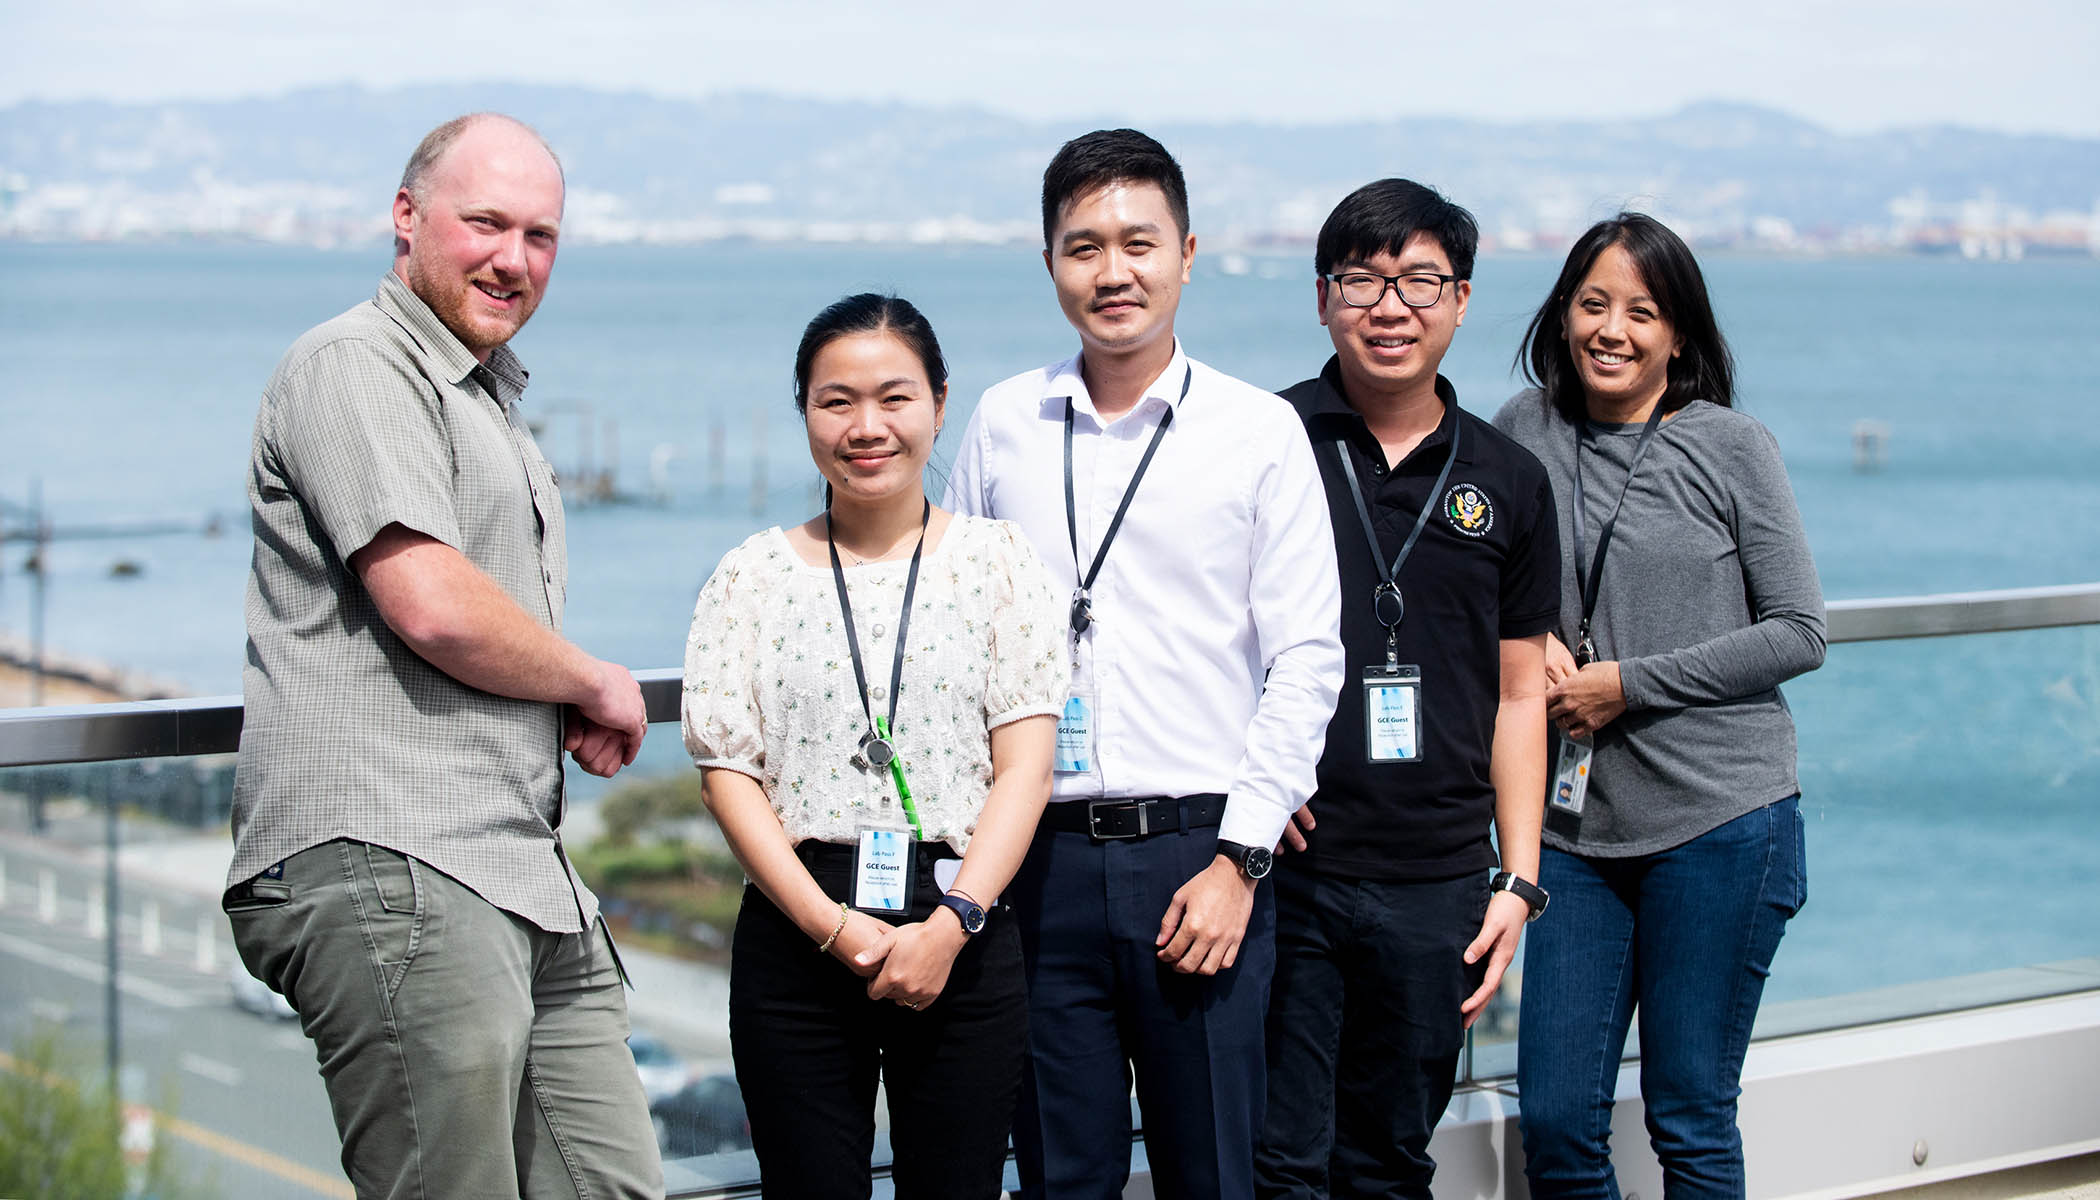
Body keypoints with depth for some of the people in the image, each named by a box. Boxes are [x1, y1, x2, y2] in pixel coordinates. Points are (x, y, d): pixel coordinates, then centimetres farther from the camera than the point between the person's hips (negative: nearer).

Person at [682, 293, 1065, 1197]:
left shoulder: (998, 563, 6)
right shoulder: (753, 575, 6)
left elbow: (1024, 765, -1)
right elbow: (727, 773, 0)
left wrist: (951, 924, -13)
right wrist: (833, 926, -12)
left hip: (962, 936, 0)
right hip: (796, 937, 0)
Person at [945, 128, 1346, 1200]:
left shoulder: (1259, 431, 1)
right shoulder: (1003, 424, 9)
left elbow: (1305, 659, -1)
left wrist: (1238, 861, -8)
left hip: (1200, 854, -2)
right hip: (1042, 858, 2)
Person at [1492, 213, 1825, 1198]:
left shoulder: (1731, 448, -2)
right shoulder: (1526, 430, 6)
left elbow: (1799, 633, -3)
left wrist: (1626, 685, -9)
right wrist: (1534, 642, -2)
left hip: (1720, 820, -3)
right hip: (1575, 822, 3)